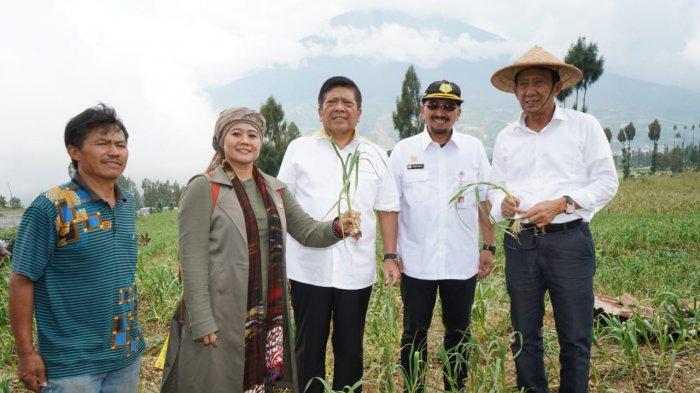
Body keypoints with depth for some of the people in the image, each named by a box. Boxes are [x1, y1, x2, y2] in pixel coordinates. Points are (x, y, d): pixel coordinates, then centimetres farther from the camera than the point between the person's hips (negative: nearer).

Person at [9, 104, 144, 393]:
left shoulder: (128, 204, 4)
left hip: (128, 356, 6)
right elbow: (22, 281, -12)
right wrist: (26, 354, -13)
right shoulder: (51, 208, -15)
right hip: (72, 365, -6)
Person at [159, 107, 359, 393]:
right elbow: (192, 261, -14)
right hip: (219, 316, -5)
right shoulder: (203, 189, -9)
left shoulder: (274, 189, 9)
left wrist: (338, 228, -14)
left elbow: (308, 231, 7)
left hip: (267, 314, 6)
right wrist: (202, 322, -17)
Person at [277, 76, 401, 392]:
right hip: (308, 268, -1)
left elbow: (387, 209, 10)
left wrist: (390, 256, 2)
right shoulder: (299, 149, 4)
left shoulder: (375, 155, 8)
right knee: (309, 348, 8)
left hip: (356, 270, 1)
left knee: (350, 348, 11)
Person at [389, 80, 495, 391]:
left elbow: (485, 201, 7)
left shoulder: (474, 149, 3)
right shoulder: (403, 151, 0)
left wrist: (488, 247, 4)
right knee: (415, 332, 10)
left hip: (462, 262, 1)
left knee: (458, 332, 14)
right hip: (416, 263, -1)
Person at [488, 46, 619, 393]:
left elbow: (607, 181, -2)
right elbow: (494, 187, 13)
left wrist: (562, 204, -16)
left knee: (575, 336, 4)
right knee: (524, 334, 12)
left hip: (569, 240, -3)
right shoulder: (506, 137, 11)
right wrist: (502, 203, -11)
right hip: (520, 243, 3)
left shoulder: (584, 126, 1)